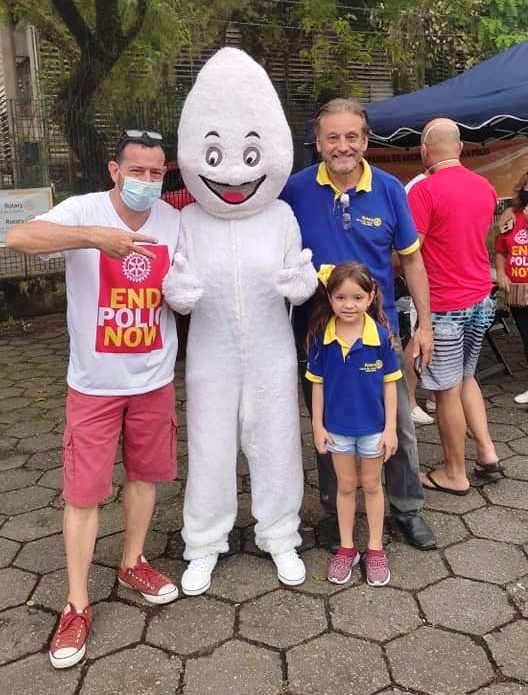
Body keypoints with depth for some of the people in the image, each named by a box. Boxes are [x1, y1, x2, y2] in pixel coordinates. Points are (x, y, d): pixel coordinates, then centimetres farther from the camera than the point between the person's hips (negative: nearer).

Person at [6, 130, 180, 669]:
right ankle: (77, 606, 19)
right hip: (95, 383, -4)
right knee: (83, 491, 3)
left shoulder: (172, 219, -1)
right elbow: (18, 237, -33)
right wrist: (94, 236, -41)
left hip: (154, 379, 4)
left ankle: (132, 564, 40)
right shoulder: (84, 211, -15)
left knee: (144, 475, 17)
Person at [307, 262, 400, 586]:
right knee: (346, 486, 17)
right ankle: (347, 548, 33)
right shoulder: (321, 337, -12)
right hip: (337, 426, 1)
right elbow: (318, 384, -3)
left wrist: (391, 428, -7)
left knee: (372, 485, 16)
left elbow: (390, 384, -7)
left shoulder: (381, 335, -15)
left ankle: (376, 549, 32)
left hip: (373, 426, -1)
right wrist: (318, 425, -2)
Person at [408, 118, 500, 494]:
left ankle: (455, 474, 17)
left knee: (448, 390, 5)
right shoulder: (486, 187, 7)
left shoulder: (425, 191, -16)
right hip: (481, 298, 7)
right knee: (466, 378, 24)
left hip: (445, 306, -7)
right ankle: (487, 449, 21)